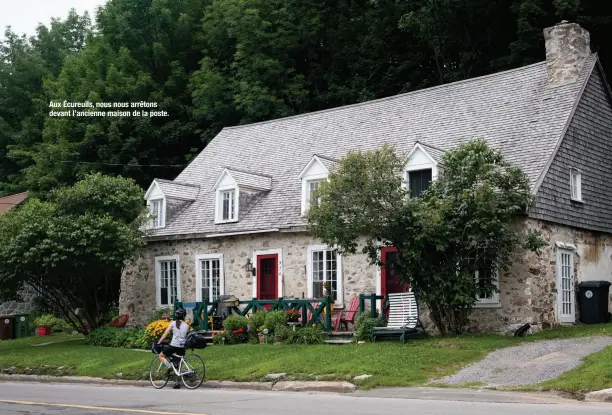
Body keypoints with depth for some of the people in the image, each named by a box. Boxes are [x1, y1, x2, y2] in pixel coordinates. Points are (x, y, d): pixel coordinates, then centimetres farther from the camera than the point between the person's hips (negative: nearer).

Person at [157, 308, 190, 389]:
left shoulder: (173, 323, 2)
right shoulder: (187, 326, 9)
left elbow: (165, 334, 0)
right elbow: (188, 337, 12)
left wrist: (158, 343, 6)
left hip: (174, 345, -4)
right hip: (182, 347, 4)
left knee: (161, 356, 19)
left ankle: (169, 367, -6)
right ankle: (177, 383, 15)